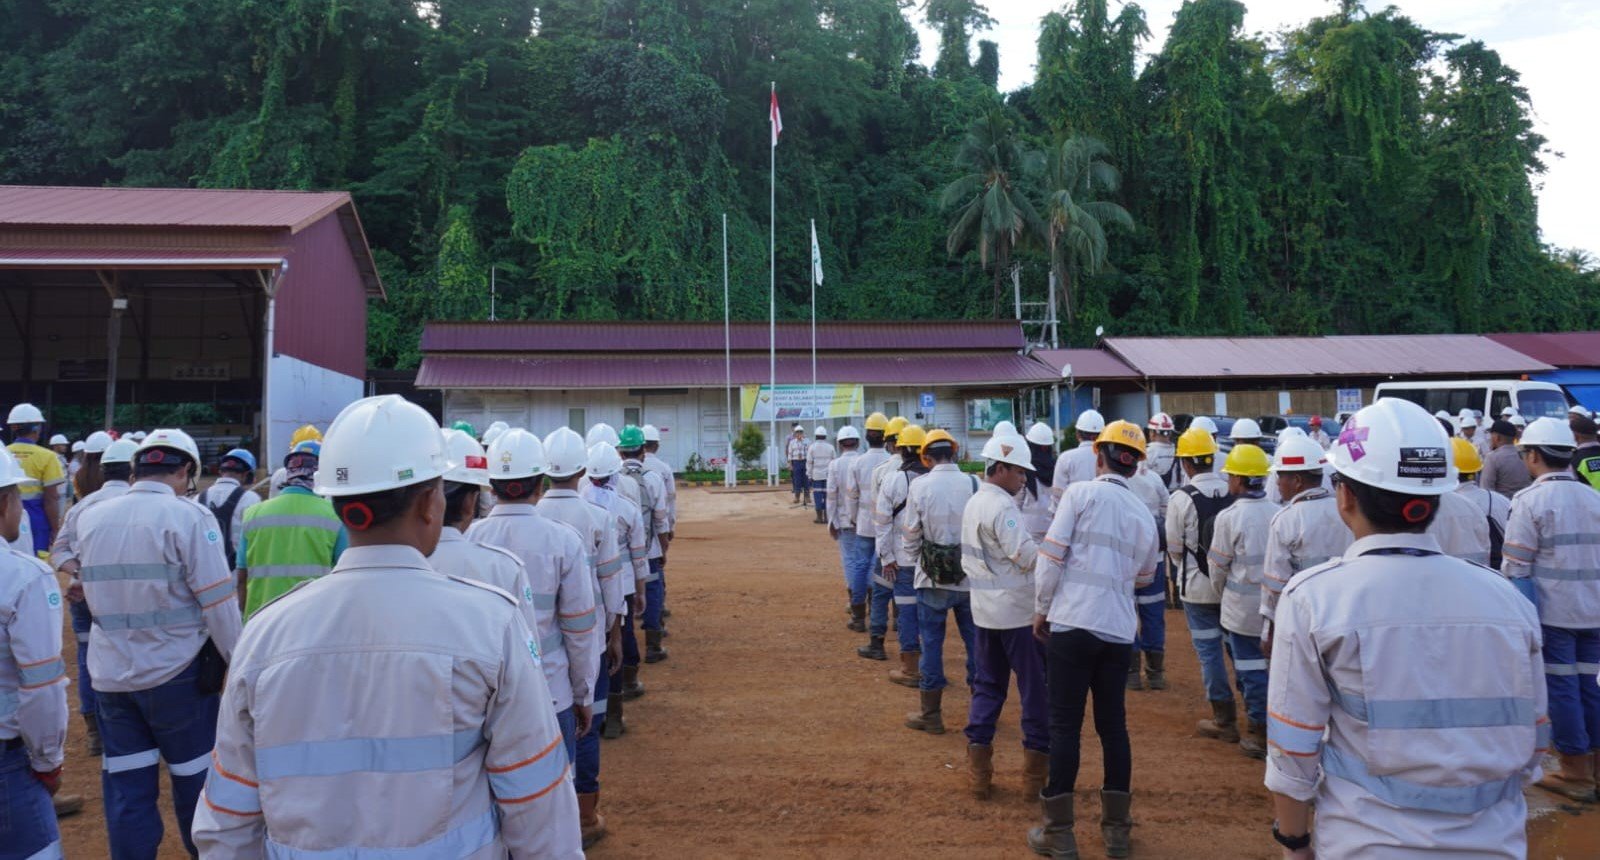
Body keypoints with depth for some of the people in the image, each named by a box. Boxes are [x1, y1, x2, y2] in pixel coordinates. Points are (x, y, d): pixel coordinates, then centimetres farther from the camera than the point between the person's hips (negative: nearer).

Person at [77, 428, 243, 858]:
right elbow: (218, 601, -15)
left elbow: (95, 594, 12)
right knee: (196, 777, 11)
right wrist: (238, 661, -6)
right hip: (175, 673, -4)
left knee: (126, 786, 11)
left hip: (110, 674, 5)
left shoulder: (90, 518, 3)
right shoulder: (188, 516, -15)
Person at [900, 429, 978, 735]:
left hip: (932, 578, -2)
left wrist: (910, 560, 14)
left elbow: (911, 534, -3)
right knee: (975, 642, 13)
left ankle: (931, 713, 15)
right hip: (970, 576, 2)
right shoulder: (973, 484, -7)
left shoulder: (920, 486, -10)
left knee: (932, 643, 8)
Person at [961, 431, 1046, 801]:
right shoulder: (1003, 507, -16)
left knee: (987, 686, 14)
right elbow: (1027, 555, -24)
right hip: (1018, 611, -9)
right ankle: (1037, 768, 10)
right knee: (1036, 688, 3)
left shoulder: (972, 504, 12)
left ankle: (978, 770, 13)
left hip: (984, 611, 9)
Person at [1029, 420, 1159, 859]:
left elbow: (1051, 556, -9)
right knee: (1113, 724, 15)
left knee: (1065, 726, 2)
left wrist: (1042, 609, 2)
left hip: (1072, 623, -4)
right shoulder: (1144, 514, 11)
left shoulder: (1081, 493, -5)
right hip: (1119, 630, 5)